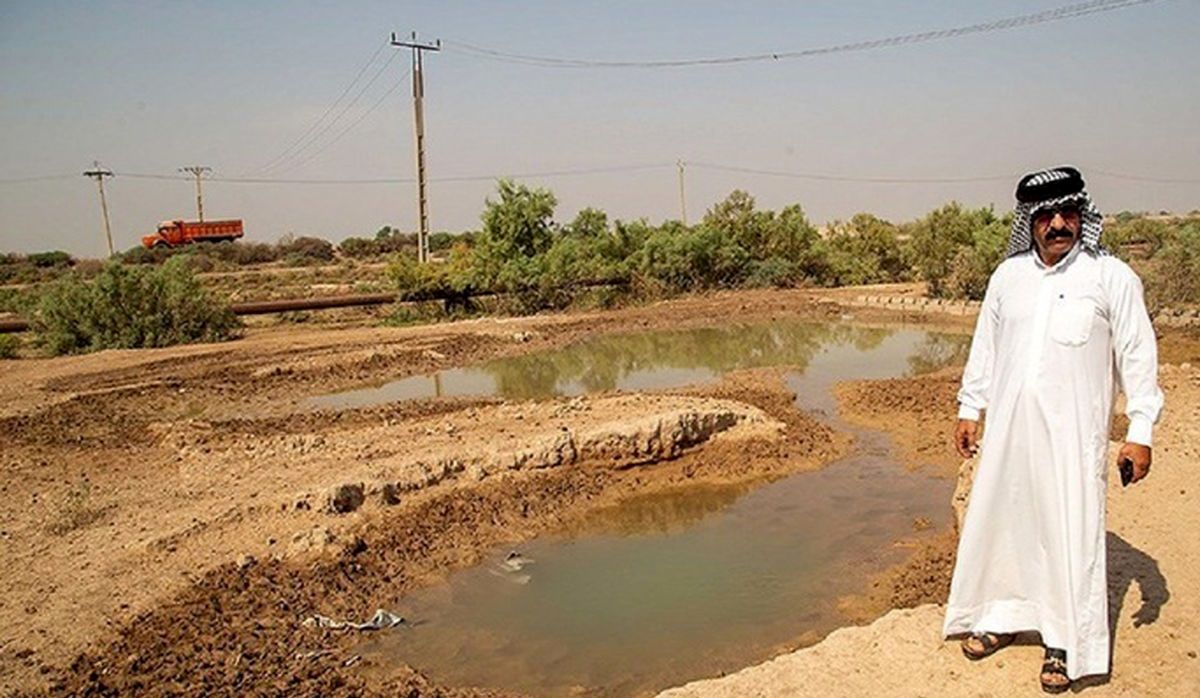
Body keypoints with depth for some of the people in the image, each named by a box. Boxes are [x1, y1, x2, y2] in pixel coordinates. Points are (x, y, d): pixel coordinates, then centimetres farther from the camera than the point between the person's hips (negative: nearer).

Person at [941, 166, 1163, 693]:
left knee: (1071, 532, 1)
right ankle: (1001, 616, 31)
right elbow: (984, 346, 14)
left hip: (1071, 433, -4)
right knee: (998, 520, 12)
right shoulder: (1008, 275, 7)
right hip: (1007, 428, 4)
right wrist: (969, 409, 13)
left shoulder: (1111, 277, -4)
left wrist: (1139, 431, -7)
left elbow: (1137, 356, -3)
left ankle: (1066, 644, 17)